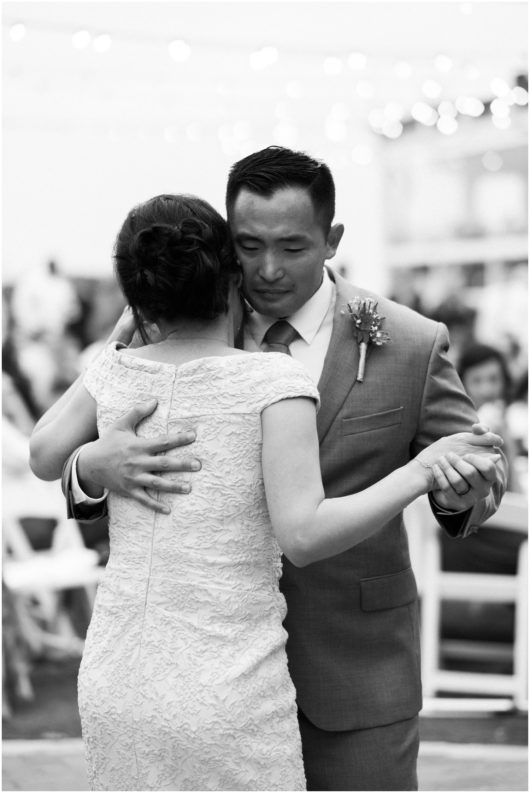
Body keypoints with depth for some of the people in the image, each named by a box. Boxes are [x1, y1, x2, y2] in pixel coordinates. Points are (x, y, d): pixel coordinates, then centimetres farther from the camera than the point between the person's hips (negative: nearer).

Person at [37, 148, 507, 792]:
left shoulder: (412, 346, -8)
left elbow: (479, 486, -1)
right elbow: (58, 458, -2)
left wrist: (451, 482, -26)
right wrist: (96, 464, -28)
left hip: (357, 662, -2)